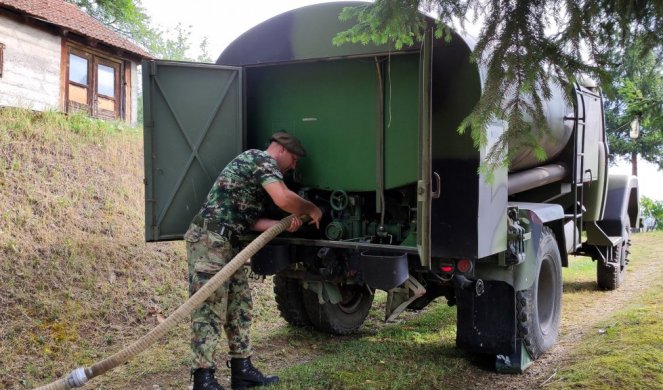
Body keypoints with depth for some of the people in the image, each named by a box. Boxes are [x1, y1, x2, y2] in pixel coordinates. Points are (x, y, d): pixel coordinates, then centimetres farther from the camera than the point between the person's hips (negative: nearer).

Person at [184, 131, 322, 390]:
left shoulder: (258, 167, 25)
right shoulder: (263, 159, -6)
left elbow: (249, 220, 20)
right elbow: (283, 199, -22)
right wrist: (312, 210, -5)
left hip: (225, 241, 10)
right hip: (209, 238, -10)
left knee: (240, 304, 11)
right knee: (210, 308, -9)